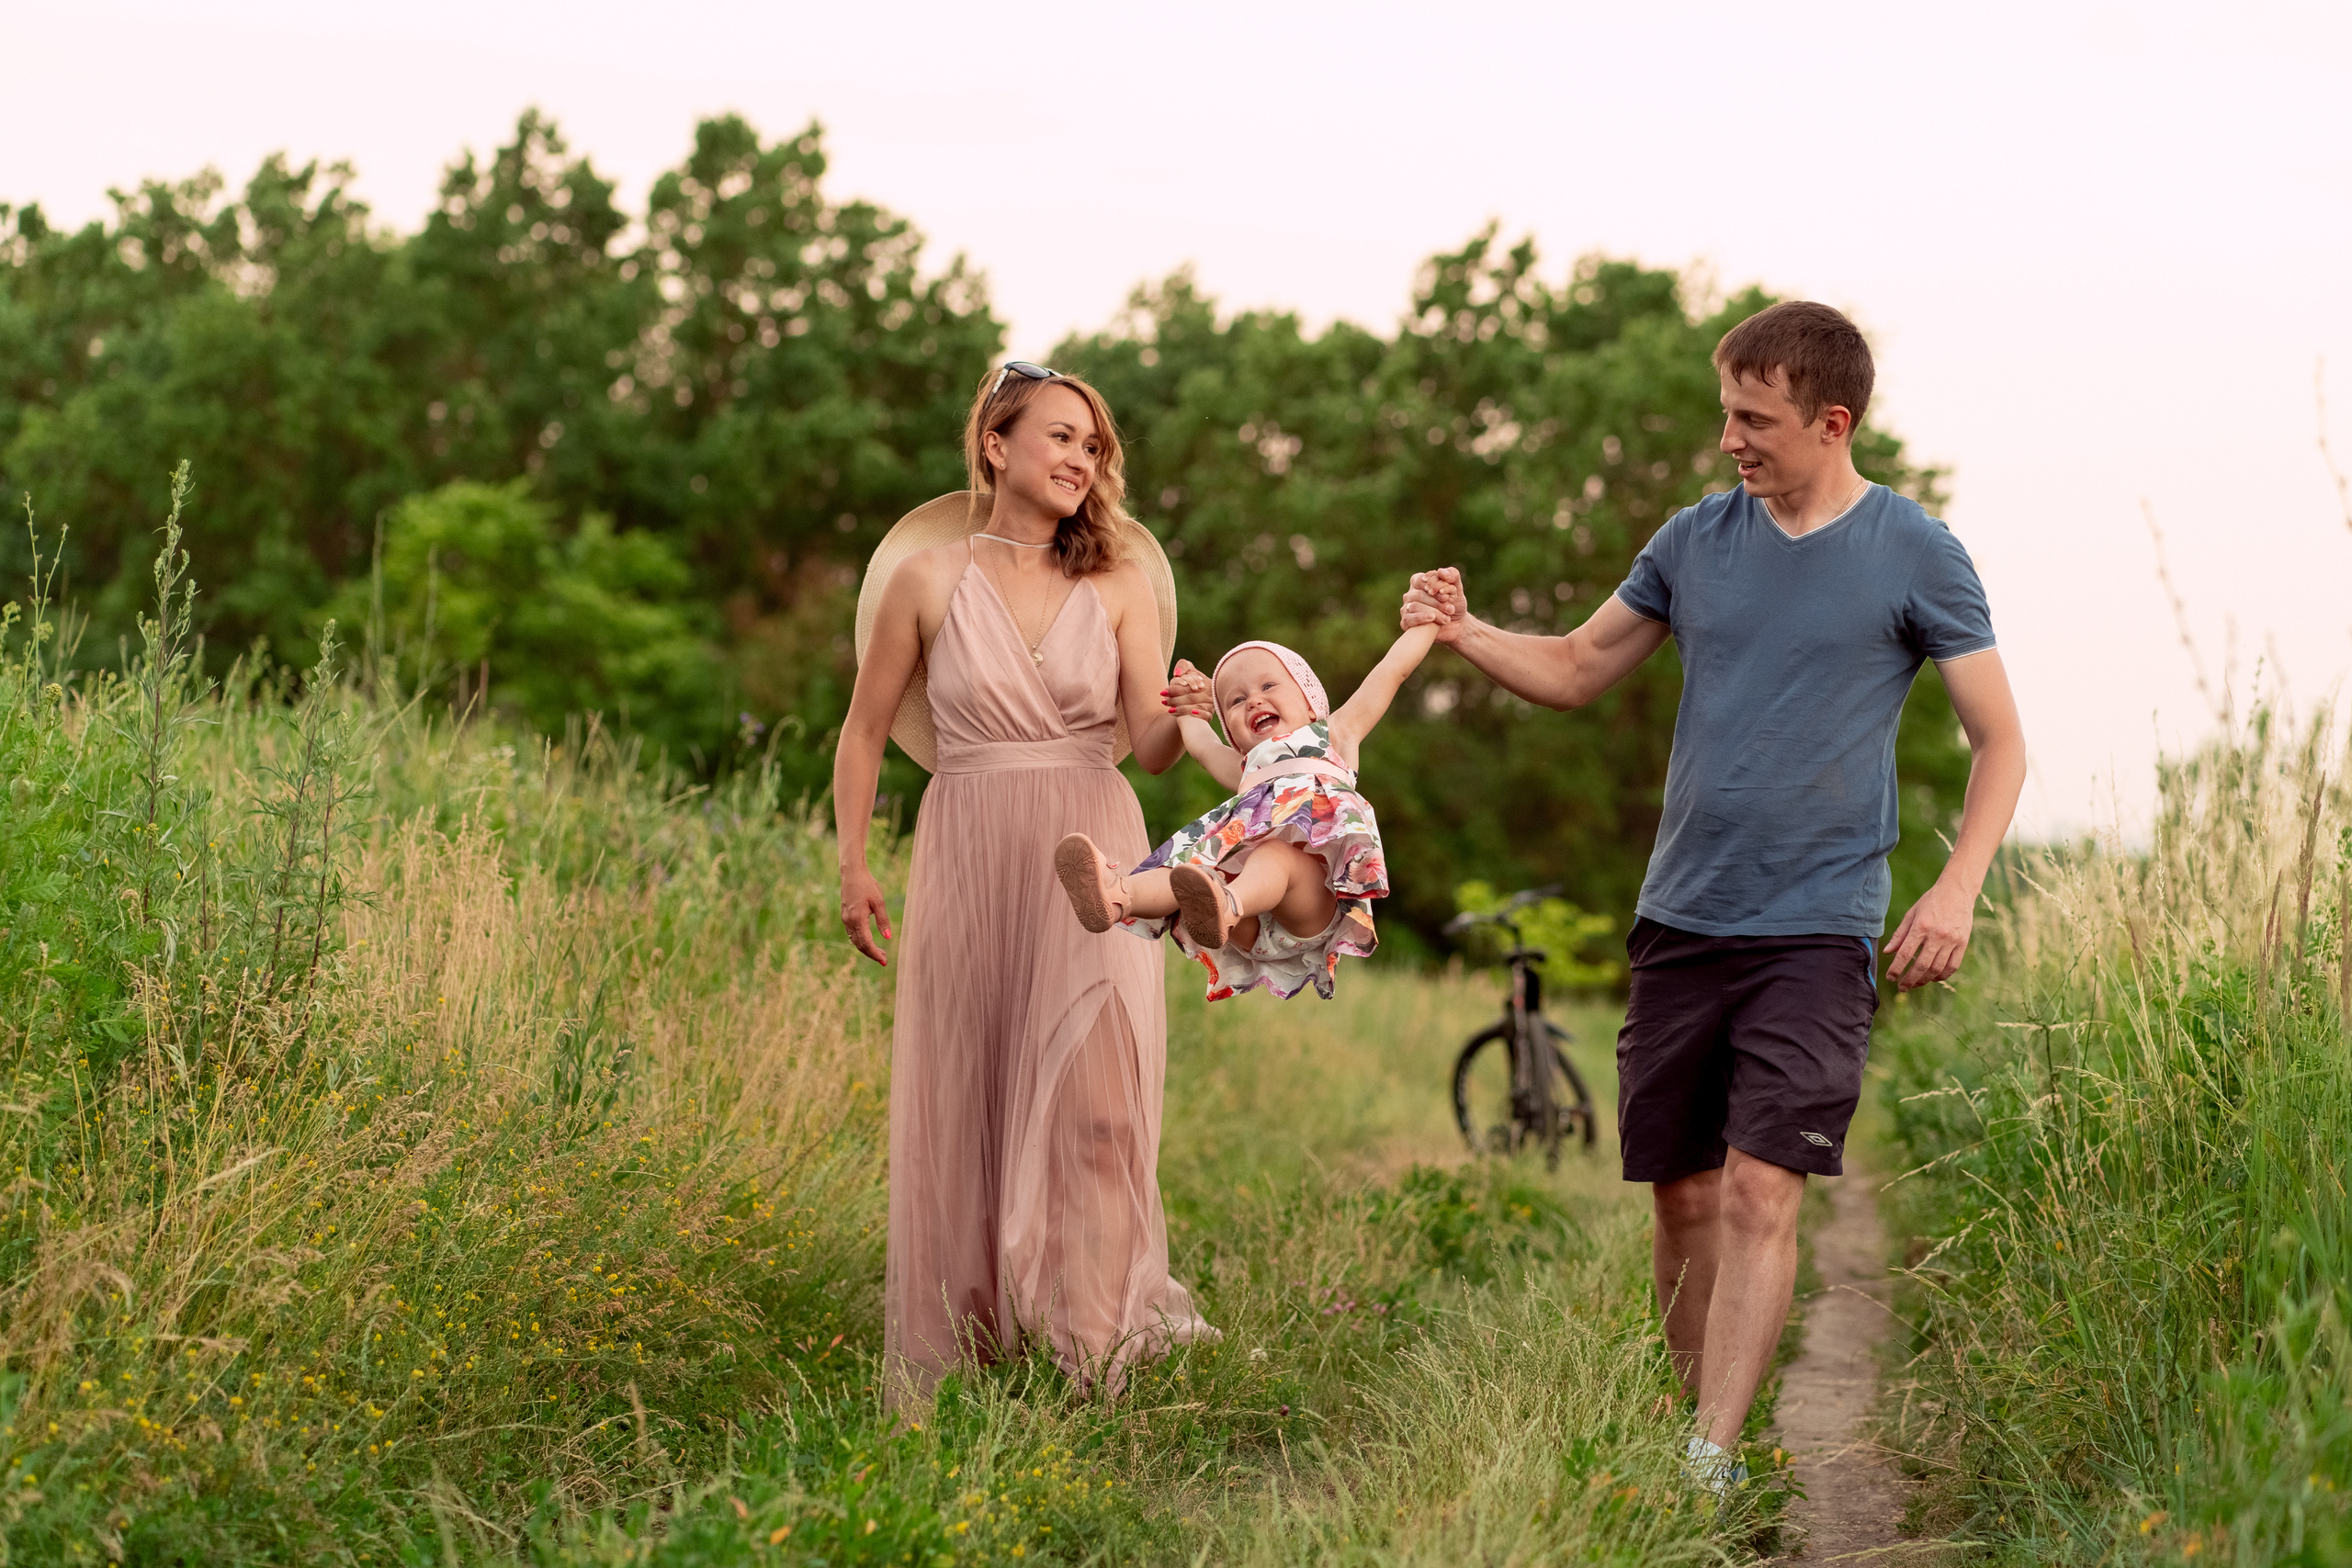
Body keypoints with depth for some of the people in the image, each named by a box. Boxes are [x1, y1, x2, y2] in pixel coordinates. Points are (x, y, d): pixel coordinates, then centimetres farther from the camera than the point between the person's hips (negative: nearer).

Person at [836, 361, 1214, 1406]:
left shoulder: (1118, 586, 4)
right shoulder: (929, 578, 1)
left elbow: (1148, 747, -2)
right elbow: (865, 730, 9)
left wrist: (1181, 720, -24)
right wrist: (851, 865, 2)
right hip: (969, 855, 0)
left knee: (1092, 1094, -11)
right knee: (961, 1105, 4)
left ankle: (1099, 1332, -5)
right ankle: (950, 1353, 14)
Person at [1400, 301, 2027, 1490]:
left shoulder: (1915, 556, -3)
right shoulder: (1695, 541, 7)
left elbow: (1999, 741, 1)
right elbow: (1577, 670, 16)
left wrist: (1957, 888, -14)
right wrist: (1464, 634, -3)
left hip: (1816, 930, -4)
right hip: (1681, 920, 4)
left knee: (1759, 1191, -14)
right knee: (1680, 1192, 7)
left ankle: (1712, 1460, -13)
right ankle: (1696, 1415, 22)